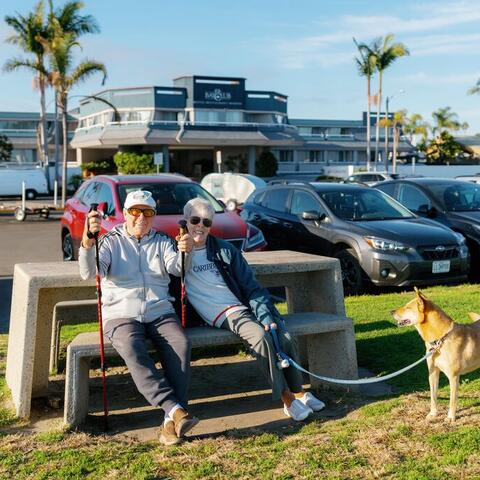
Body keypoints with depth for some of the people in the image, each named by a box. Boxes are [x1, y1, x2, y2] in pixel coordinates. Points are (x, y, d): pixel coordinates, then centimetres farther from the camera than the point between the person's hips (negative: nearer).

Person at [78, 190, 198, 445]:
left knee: (181, 345, -28)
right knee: (132, 350, -33)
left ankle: (171, 420, -29)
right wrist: (87, 244, -29)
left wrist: (185, 252, -27)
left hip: (160, 312, 2)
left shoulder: (162, 242, 17)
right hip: (121, 315, -2)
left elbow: (176, 267, -3)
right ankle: (176, 409, -38)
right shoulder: (111, 242, 10)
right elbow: (88, 273, -8)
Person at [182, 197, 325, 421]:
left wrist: (266, 317, -4)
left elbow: (251, 287, 10)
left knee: (285, 337, -17)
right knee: (261, 337, -29)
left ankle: (297, 392, 2)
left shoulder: (224, 250, 14)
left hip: (244, 306, 4)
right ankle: (287, 400, -19)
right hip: (223, 317, -4)